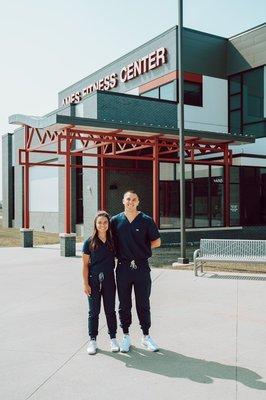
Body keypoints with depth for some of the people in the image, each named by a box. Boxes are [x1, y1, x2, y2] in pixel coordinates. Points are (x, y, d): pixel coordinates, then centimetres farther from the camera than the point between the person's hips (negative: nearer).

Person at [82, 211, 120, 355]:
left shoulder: (112, 241, 1)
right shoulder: (89, 242, -4)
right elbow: (85, 265, -3)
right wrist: (85, 284, -7)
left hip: (109, 280, 2)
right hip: (94, 280, -1)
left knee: (110, 310, 11)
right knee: (94, 312, 6)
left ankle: (113, 338, 23)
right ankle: (92, 340, 17)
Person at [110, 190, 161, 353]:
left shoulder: (146, 220, -1)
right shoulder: (116, 220, 3)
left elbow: (157, 242, 5)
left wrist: (142, 248, 2)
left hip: (142, 267, -1)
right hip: (123, 267, 1)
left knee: (143, 304, 9)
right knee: (124, 304, 10)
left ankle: (146, 336, 22)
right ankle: (126, 336, 23)